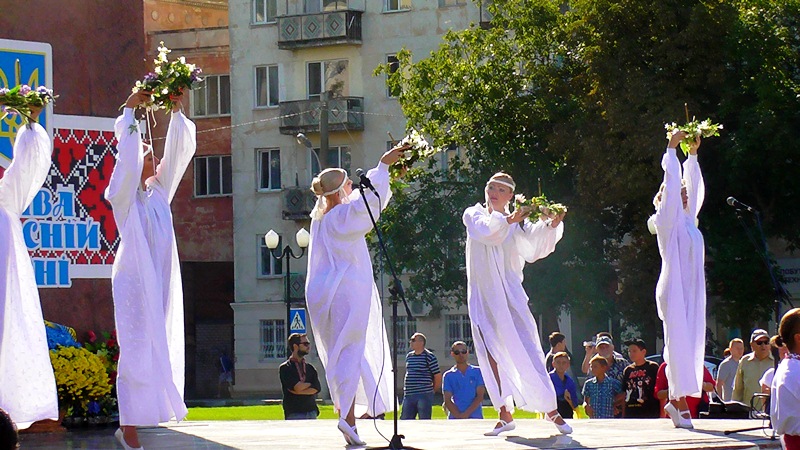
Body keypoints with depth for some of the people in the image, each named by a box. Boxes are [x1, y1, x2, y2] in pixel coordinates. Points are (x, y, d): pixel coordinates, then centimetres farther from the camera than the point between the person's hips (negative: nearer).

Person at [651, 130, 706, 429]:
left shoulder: (687, 219, 19)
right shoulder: (667, 220, -1)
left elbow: (694, 187, 26)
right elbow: (672, 183, -6)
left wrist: (693, 154, 24)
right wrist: (672, 149, -1)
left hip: (692, 290, 8)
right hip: (675, 288, -8)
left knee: (690, 343, 3)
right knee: (679, 341, -10)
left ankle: (677, 400, 6)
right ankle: (680, 400, -12)